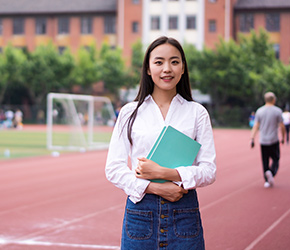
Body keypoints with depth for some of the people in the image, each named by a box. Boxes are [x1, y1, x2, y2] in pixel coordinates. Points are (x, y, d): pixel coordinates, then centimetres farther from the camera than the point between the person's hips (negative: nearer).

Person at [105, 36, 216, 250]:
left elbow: (209, 170, -1)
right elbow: (114, 168, 1)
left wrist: (164, 172, -13)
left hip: (184, 214, 0)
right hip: (140, 212, 0)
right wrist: (154, 188, -12)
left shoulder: (197, 113, 5)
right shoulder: (130, 113, 5)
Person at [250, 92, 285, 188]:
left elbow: (255, 126, 0)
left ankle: (267, 181, 7)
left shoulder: (259, 111, 3)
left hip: (263, 141, 3)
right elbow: (282, 126, -2)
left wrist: (252, 139, -1)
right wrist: (283, 137, 11)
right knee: (275, 159, 7)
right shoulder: (277, 111, -4)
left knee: (265, 161, 8)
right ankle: (271, 172, -21)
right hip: (274, 141, -3)